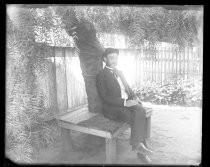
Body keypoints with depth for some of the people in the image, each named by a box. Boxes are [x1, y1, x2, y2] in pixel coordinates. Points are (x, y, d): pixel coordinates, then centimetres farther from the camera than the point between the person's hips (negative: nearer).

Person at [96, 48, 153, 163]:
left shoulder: (119, 72, 21)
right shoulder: (102, 75, -3)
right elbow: (105, 98, -11)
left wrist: (135, 97, 0)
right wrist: (124, 102, -20)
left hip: (127, 102, 6)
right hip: (113, 108, -6)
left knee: (141, 112, -23)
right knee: (136, 119, -27)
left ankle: (137, 145, -17)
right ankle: (139, 145, -14)